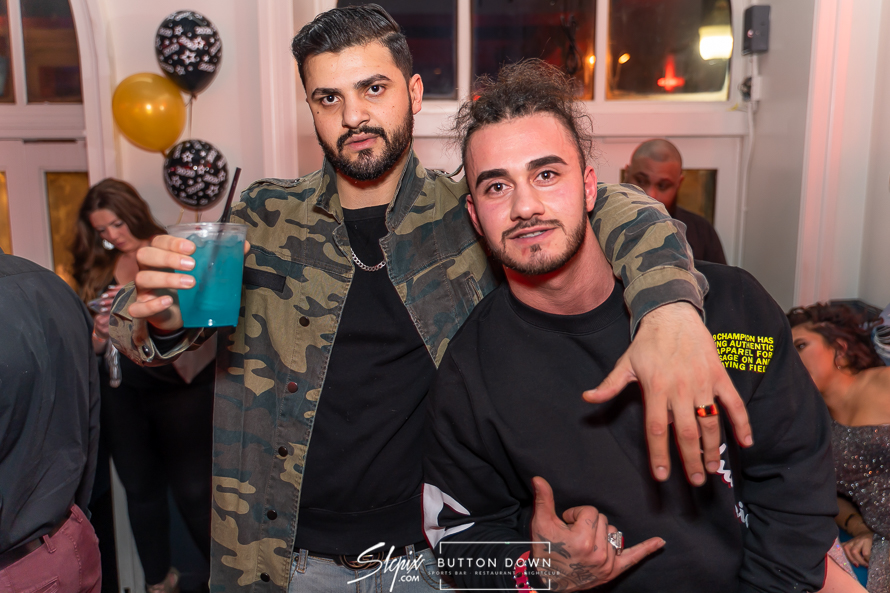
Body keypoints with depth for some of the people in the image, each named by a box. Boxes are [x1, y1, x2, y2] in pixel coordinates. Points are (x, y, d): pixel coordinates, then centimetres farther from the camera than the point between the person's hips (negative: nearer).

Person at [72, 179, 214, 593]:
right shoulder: (99, 271, 10)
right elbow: (93, 347, 15)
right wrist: (99, 334, -7)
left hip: (180, 388, -5)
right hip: (122, 394, 5)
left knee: (192, 490, -4)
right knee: (141, 490, 13)